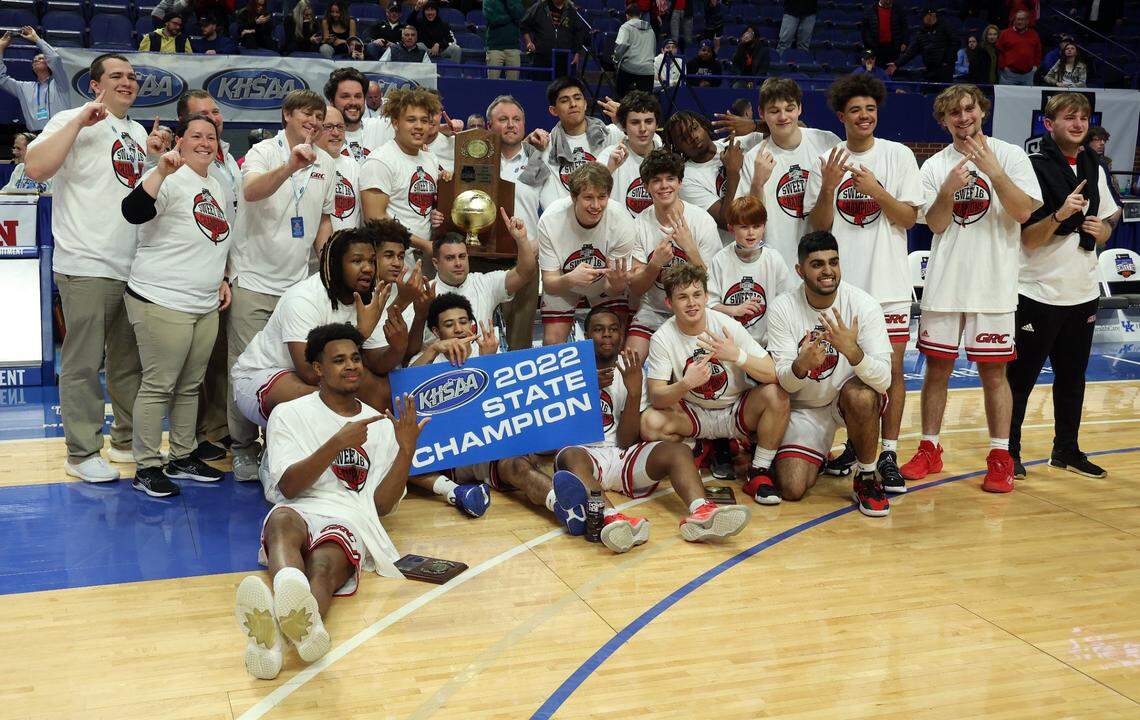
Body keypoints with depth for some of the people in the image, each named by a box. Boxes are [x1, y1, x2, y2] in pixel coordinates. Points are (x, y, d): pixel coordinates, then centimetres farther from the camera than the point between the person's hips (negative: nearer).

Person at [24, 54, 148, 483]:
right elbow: (35, 168, -21)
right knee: (83, 365, -1)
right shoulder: (73, 122, -5)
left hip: (134, 267, 7)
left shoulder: (137, 132, 17)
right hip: (87, 267, -7)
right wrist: (80, 121, -21)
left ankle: (127, 441, 27)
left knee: (129, 363, 15)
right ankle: (83, 453, 8)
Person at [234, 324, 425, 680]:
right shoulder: (290, 414, 15)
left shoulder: (381, 426, 22)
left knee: (324, 565, -36)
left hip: (349, 521, 1)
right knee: (283, 518, -40)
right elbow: (289, 487, 0)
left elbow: (381, 506, 13)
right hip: (300, 512, -1)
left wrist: (406, 450, 1)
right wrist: (337, 443, -12)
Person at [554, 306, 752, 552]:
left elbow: (626, 442, 3)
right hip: (584, 451, -3)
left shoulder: (631, 370, 12)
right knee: (571, 456, -37)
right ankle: (610, 516, -66)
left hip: (619, 455, 3)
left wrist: (634, 393, -11)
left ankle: (700, 512, -53)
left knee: (677, 450, -23)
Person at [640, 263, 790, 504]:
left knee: (776, 395, -28)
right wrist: (685, 384, -40)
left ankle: (759, 473, -12)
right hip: (693, 415, 1)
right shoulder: (662, 338, -14)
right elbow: (656, 397, -20)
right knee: (650, 422, -27)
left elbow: (772, 374, -20)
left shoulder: (727, 325, -15)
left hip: (738, 412, 0)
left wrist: (737, 355, -38)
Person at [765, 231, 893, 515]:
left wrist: (852, 351, -47)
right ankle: (817, 455, 22)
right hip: (804, 405, 1)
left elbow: (883, 380, -26)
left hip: (849, 394, -1)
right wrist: (801, 365, -42)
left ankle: (867, 478, -12)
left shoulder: (863, 305, -19)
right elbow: (784, 381, -17)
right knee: (791, 489, -15)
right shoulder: (782, 308, -16)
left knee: (861, 396, -37)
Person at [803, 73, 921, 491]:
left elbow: (910, 218, -2)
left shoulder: (898, 155, 2)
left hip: (888, 283, -2)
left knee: (891, 369, -3)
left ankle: (888, 455, 3)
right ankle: (855, 445, 24)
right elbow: (819, 225, 2)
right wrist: (828, 187, -14)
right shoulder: (826, 162, 6)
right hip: (841, 284, 2)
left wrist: (876, 191, -16)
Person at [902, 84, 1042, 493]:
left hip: (993, 283, -2)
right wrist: (948, 190, -19)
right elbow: (936, 225, -2)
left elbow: (1024, 212, -10)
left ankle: (1000, 458, 11)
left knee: (993, 371, 3)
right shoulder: (935, 166, 7)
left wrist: (993, 171, -21)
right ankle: (929, 451, 19)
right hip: (944, 285, 2)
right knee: (937, 367, 7)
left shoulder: (1010, 155, 0)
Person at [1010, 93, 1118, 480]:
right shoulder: (1034, 167, -11)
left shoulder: (1095, 169, 8)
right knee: (1022, 376, 3)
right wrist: (1060, 214, -30)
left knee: (1072, 376, 14)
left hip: (1083, 292, 6)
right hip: (1038, 292, -6)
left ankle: (1066, 449, 27)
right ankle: (1009, 451, 14)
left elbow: (1105, 227, 17)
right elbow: (1027, 238, -14)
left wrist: (1100, 230, -6)